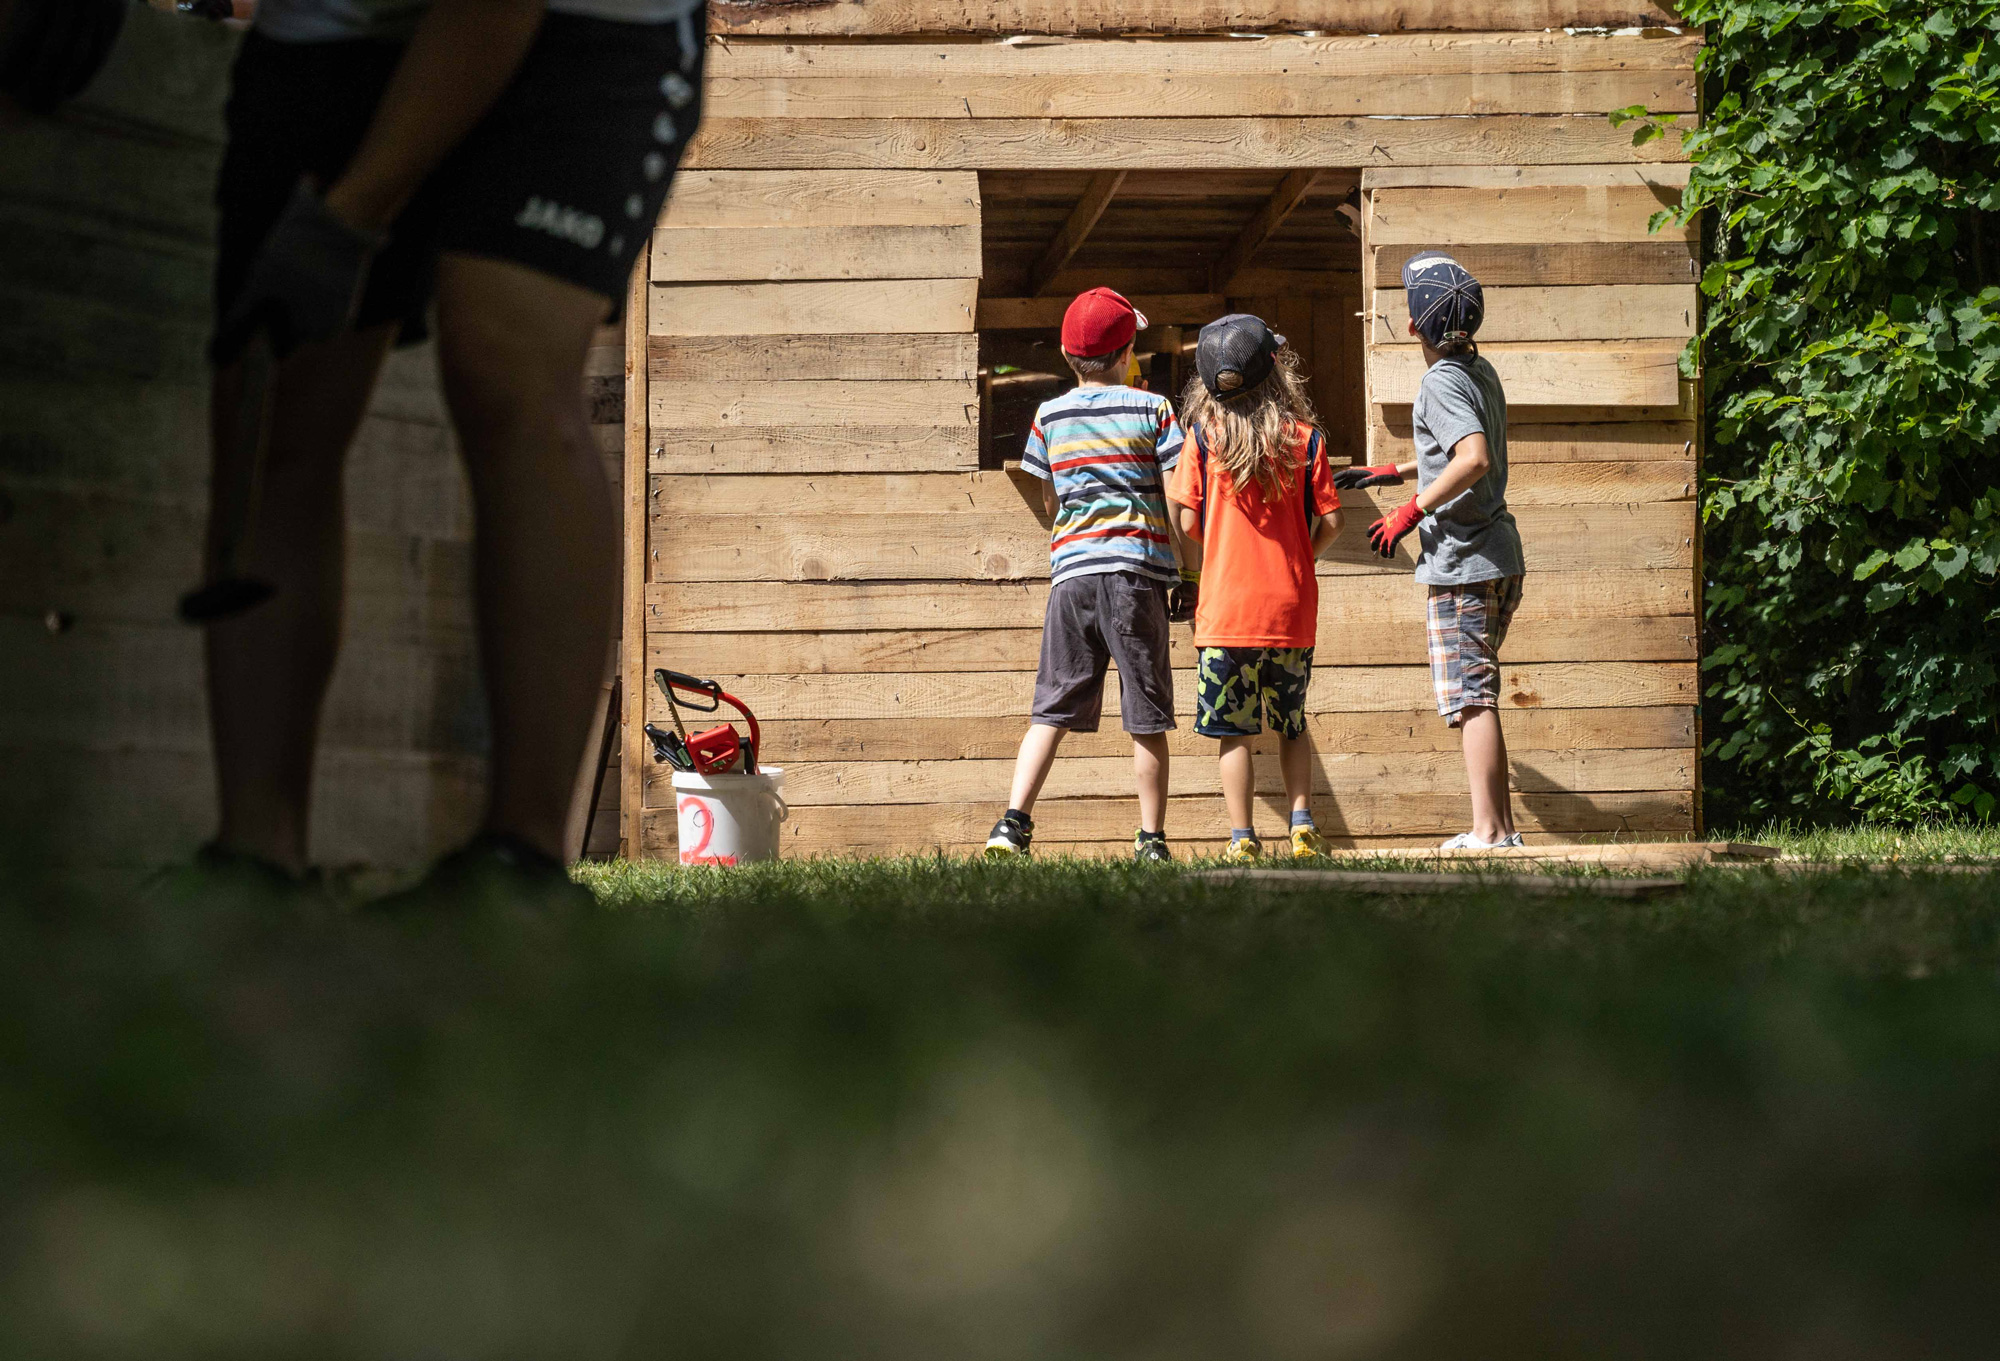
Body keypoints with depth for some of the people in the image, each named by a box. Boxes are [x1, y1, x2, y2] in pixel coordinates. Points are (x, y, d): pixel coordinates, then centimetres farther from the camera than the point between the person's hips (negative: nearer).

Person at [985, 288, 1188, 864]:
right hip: (1138, 567, -2)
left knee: (1052, 708, 4)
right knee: (1147, 718, 3)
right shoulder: (1153, 410, 2)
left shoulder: (1049, 416, 9)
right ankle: (1152, 838, 5)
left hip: (1071, 569, 2)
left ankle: (1014, 820, -8)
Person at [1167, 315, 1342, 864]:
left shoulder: (1203, 438, -5)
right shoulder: (1305, 438, -2)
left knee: (1234, 729, 4)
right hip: (1292, 609, 2)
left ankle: (1243, 838, 1)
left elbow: (1188, 522, -5)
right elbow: (1330, 521, -1)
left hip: (1226, 607, -2)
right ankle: (1302, 823, 7)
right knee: (1292, 723, 17)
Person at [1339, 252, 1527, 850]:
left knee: (1470, 699, -9)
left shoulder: (1442, 382, -13)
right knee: (1478, 697, 16)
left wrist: (1410, 511, -19)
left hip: (1463, 563, -9)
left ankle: (1487, 833, -13)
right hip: (1500, 559, 9)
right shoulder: (1482, 373, 15)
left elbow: (1474, 460, -28)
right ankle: (1502, 824, 16)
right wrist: (1391, 473, 33)